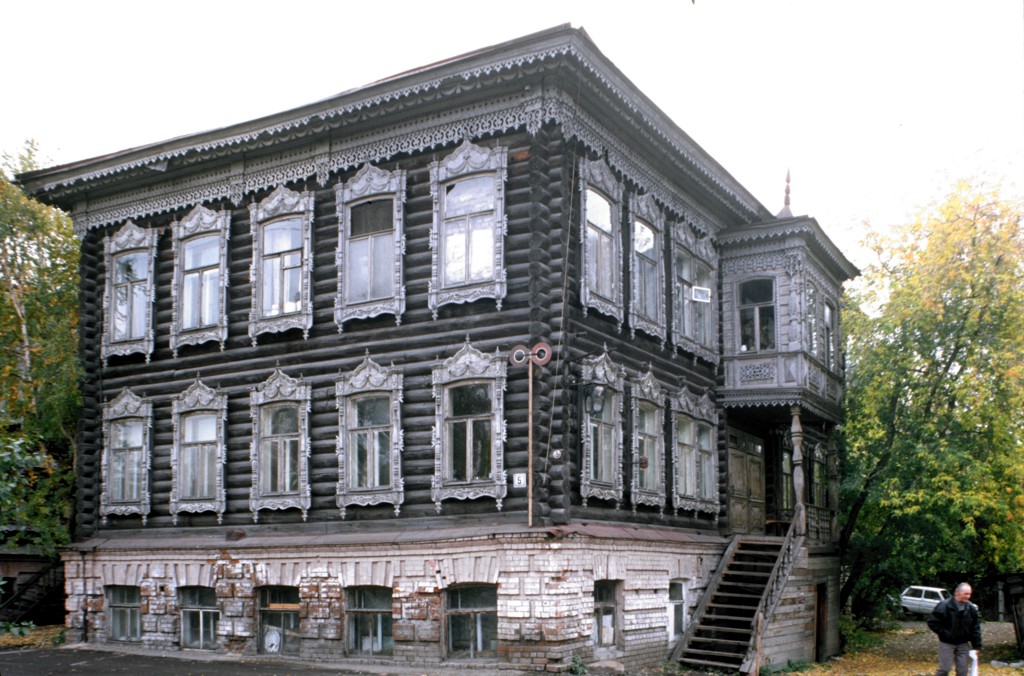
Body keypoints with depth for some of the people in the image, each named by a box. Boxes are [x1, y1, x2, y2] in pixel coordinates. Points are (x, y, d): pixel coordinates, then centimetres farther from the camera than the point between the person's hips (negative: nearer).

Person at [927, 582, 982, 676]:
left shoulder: (972, 608, -3)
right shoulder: (944, 606, -18)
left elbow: (975, 628, 4)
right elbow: (932, 622, -12)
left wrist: (977, 646, 1)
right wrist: (944, 633, -14)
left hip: (963, 644, 4)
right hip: (947, 643, -4)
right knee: (945, 668, -5)